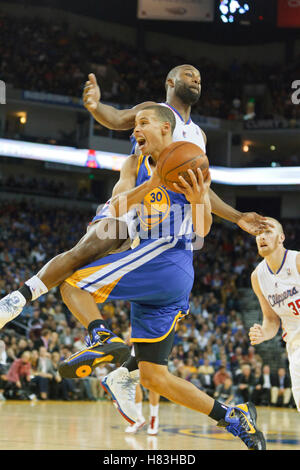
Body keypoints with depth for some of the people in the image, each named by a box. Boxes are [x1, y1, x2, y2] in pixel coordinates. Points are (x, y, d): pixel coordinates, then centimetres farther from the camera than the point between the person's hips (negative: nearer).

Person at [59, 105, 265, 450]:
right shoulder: (135, 166, 18)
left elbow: (202, 230, -2)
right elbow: (116, 209, 0)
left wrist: (198, 199, -23)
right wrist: (152, 184, -17)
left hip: (168, 262, -7)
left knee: (73, 283, -18)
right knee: (152, 376, 6)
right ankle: (233, 418, 8)